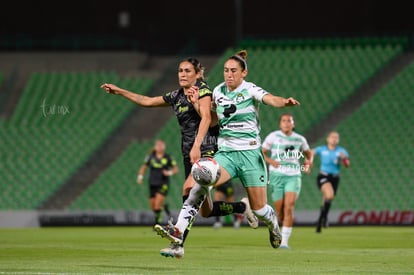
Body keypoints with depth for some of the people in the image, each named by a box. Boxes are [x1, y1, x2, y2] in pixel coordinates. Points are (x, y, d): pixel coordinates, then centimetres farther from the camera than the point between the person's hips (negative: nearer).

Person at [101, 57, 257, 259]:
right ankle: (241, 207, 33)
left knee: (188, 189, -28)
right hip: (189, 154, 8)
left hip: (207, 150, -8)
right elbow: (146, 101, 26)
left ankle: (178, 245, -33)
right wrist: (119, 91, 25)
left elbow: (206, 118, -22)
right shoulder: (176, 96, 15)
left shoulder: (203, 90, -6)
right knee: (206, 211, 6)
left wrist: (196, 146, -35)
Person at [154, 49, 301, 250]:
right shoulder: (218, 91, 7)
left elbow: (271, 99, -25)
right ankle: (178, 230, -31)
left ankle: (274, 228, 36)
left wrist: (285, 102, -47)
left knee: (259, 209, 0)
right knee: (202, 182, -26)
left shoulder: (250, 90, -6)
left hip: (250, 153, -3)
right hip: (225, 152, 3)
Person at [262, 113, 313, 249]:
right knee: (280, 211, 0)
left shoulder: (299, 139, 9)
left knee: (289, 208, -17)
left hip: (293, 176, 1)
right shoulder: (273, 136, 1)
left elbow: (309, 152, 26)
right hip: (277, 176, -1)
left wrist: (309, 162, 4)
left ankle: (284, 241, -16)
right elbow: (261, 153, 2)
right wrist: (271, 161, -17)